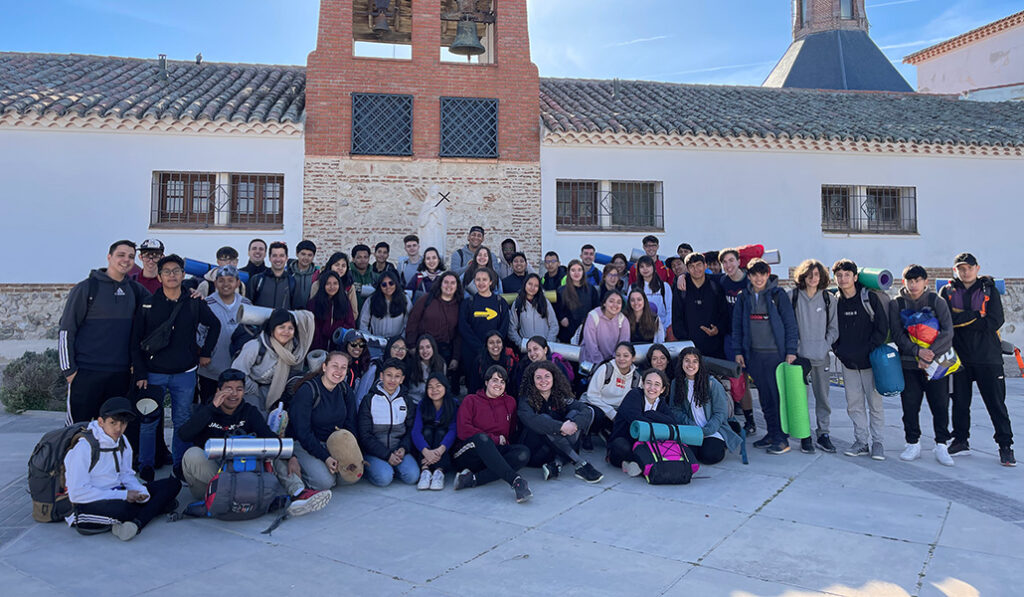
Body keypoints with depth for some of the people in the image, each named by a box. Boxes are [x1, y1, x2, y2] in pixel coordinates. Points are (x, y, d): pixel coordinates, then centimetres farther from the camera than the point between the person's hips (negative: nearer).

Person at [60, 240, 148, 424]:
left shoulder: (135, 290, 9)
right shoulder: (86, 288, -3)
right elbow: (66, 330, -2)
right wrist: (69, 369, -6)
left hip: (121, 374, 4)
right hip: (86, 373, -4)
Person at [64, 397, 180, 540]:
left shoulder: (122, 441, 6)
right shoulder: (84, 446, -17)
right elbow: (77, 493, -20)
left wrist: (140, 492, -12)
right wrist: (123, 496, -22)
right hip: (89, 505, -8)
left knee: (173, 484, -6)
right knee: (121, 508, -42)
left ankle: (136, 523, -26)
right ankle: (157, 506, -11)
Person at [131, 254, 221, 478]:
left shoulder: (195, 303, 1)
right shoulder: (147, 305, -2)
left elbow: (215, 325, 17)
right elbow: (136, 341, 0)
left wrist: (206, 352, 12)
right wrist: (140, 373, -7)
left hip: (185, 374, 1)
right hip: (153, 374, -1)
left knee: (182, 421, 8)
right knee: (149, 421, 4)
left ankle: (180, 464, 21)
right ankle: (146, 465, 21)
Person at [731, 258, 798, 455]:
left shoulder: (778, 294, -3)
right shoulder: (743, 297, 9)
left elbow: (790, 323, -3)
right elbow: (737, 326, 13)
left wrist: (791, 350, -8)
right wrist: (738, 351, 7)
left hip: (776, 353, -4)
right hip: (754, 354, 4)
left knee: (780, 395, -3)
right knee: (764, 397, 11)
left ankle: (781, 438, 3)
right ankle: (772, 433, 21)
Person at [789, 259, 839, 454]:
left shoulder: (829, 299, 5)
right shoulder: (793, 297, 1)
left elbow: (834, 327, 9)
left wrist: (825, 345, -3)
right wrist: (793, 347, -5)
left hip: (821, 356, 2)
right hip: (799, 355, -1)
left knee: (823, 396, 7)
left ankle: (823, 434, 20)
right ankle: (804, 436, 9)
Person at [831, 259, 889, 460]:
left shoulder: (869, 298, -5)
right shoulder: (835, 302, 6)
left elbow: (882, 327, -5)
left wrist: (869, 350, -11)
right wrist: (838, 351, 1)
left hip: (870, 361, -3)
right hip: (848, 362, 4)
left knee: (875, 403, 1)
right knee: (854, 404, 6)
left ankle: (878, 443, 11)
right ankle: (861, 442, 15)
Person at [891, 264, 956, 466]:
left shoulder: (937, 302, 1)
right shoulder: (896, 304, 3)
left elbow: (948, 332, -8)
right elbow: (897, 334, -4)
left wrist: (930, 355, -18)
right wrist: (917, 350, -20)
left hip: (937, 362, -1)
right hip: (908, 364, 1)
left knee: (940, 405, 1)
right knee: (910, 406, 4)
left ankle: (941, 446, 14)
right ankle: (913, 445, 17)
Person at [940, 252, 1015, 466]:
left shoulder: (989, 291, 3)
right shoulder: (947, 292, 6)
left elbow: (995, 322, -9)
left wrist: (962, 320, -13)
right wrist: (977, 315, -14)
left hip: (988, 357, -1)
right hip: (959, 356, 1)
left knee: (996, 402, 0)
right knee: (960, 402, 9)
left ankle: (1005, 445, 8)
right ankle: (961, 441, 22)